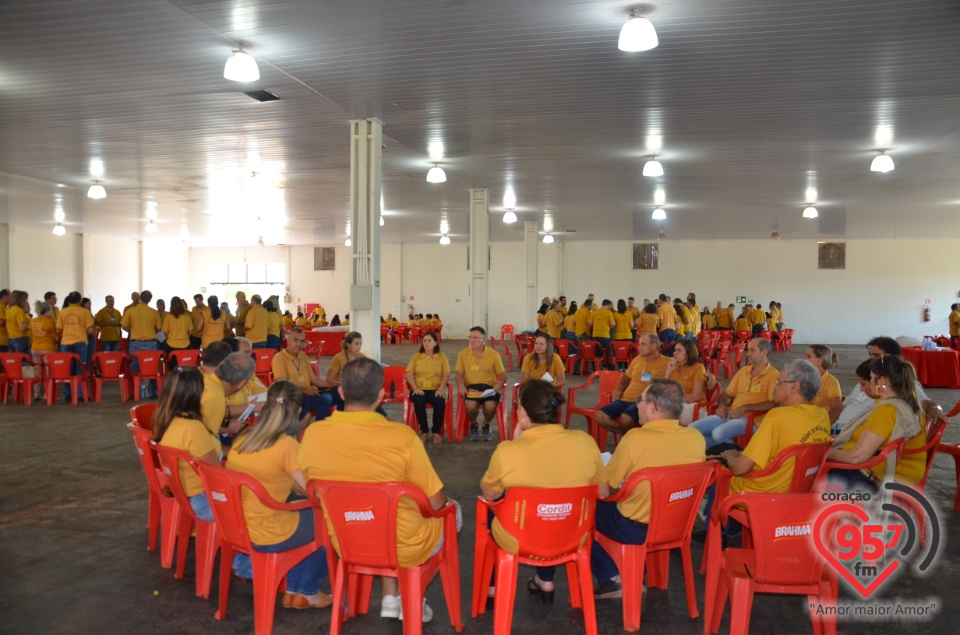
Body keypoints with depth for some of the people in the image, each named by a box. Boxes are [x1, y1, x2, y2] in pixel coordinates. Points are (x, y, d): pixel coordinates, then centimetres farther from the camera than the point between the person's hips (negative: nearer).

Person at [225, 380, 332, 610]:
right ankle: (307, 593, 28)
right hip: (267, 536, -7)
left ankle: (293, 590, 30)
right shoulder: (287, 445, -21)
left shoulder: (242, 439, -1)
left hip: (234, 528, 7)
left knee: (301, 514, 27)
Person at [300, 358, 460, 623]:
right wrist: (443, 501, 8)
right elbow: (435, 503, -16)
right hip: (404, 548, -4)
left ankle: (392, 597, 27)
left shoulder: (312, 434, -16)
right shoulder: (402, 436, -27)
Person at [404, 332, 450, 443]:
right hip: (420, 389, 0)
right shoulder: (416, 356, 12)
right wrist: (415, 388, -12)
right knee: (418, 401, -35)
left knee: (440, 402, -34)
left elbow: (446, 375, 1)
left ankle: (436, 431, -11)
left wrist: (441, 389, -16)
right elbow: (408, 374, 4)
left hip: (435, 389, 0)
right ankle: (424, 431, -15)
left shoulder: (442, 357, 10)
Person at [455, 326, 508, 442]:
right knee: (471, 405, -33)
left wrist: (500, 383, -16)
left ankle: (486, 426, 6)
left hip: (489, 386, 0)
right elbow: (459, 374, 8)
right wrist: (461, 384, -15)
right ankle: (473, 425, 5)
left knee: (490, 406, -32)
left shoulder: (494, 354, 2)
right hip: (471, 386, 0)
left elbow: (503, 374, 7)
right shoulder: (463, 354, 6)